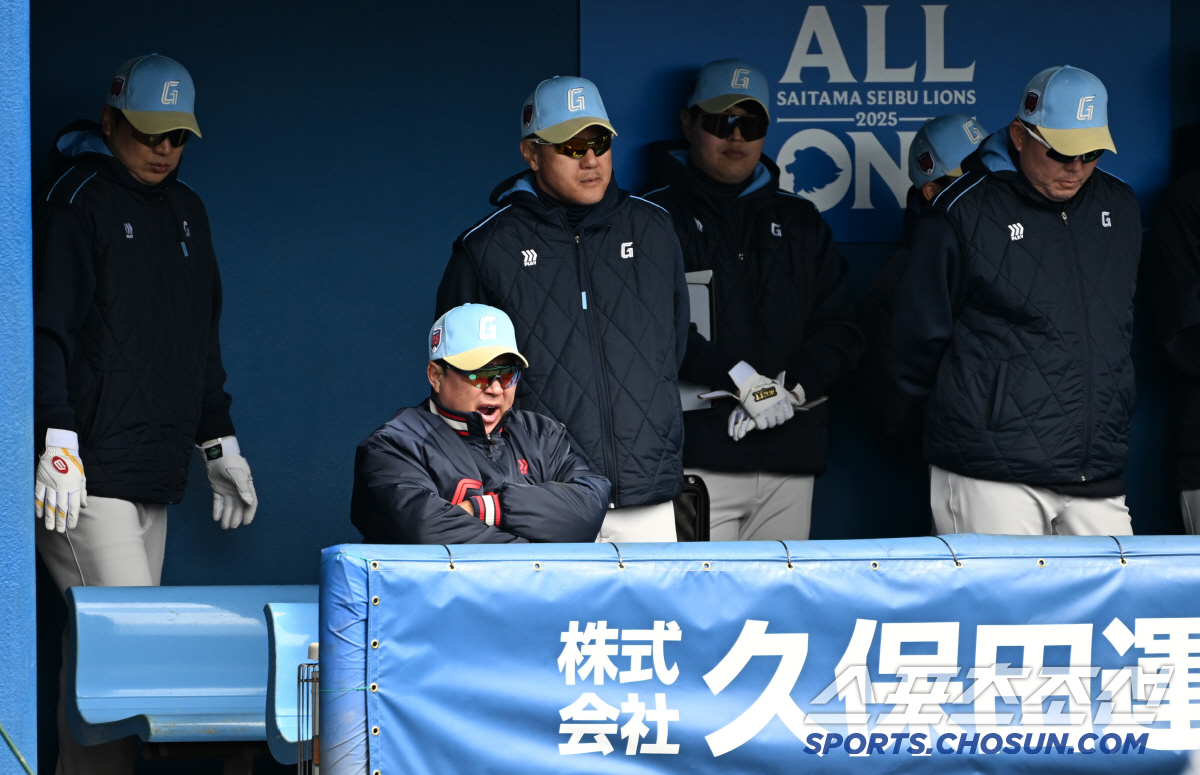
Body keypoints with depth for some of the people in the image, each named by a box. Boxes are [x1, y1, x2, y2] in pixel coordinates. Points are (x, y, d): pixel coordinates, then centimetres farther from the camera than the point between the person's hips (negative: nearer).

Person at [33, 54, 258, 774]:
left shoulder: (186, 210, 20)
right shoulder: (77, 200, -4)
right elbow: (49, 328, -10)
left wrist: (220, 443, 27)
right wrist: (57, 441, -19)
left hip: (155, 473, 7)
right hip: (89, 473, -7)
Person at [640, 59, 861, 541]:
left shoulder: (801, 222, 21)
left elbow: (839, 328, 13)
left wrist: (794, 387, -6)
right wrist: (736, 378, -18)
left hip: (789, 462, 5)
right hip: (697, 457, -5)